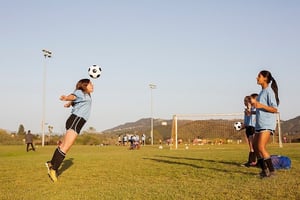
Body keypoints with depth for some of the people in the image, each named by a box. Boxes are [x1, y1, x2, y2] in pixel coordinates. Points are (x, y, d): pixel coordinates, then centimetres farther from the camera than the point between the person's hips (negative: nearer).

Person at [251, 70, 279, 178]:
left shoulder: (269, 91, -10)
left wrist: (261, 105, -27)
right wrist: (255, 102, 16)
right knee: (255, 146, 8)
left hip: (267, 124, -10)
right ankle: (264, 170, 16)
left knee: (261, 147, -16)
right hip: (259, 124, 10)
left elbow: (274, 109, -15)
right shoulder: (262, 92, 18)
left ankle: (272, 171, -9)